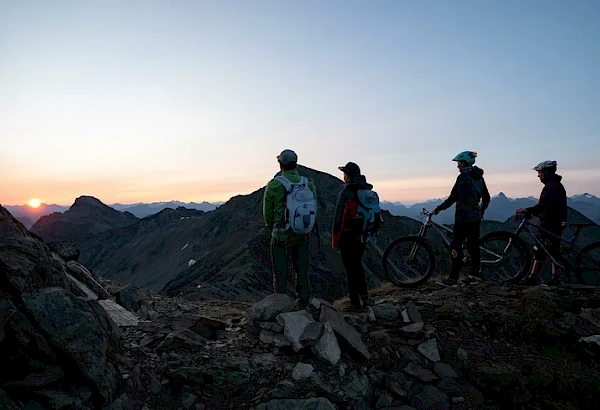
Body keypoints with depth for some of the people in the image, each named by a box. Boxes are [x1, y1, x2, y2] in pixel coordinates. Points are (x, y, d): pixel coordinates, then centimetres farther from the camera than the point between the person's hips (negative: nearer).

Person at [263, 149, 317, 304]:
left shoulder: (273, 185, -10)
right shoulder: (309, 184, 0)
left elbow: (267, 212, -1)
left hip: (281, 236, -3)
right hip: (302, 236, 3)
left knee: (280, 274, 8)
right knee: (302, 271, 15)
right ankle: (304, 302, 21)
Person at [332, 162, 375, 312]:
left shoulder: (346, 193, -16)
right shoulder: (368, 191, 6)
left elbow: (339, 217, -18)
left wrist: (335, 240, -10)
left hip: (348, 236, -7)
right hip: (363, 236, 7)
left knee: (350, 268, 4)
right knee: (357, 264, 23)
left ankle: (356, 304, 11)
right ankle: (364, 295, 17)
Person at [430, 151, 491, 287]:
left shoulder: (463, 177, -13)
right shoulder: (479, 177, 12)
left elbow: (452, 198, -16)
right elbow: (486, 198, 19)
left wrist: (437, 209, -9)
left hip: (463, 217, -8)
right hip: (476, 218, 8)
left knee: (456, 246, -6)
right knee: (474, 246, 13)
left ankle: (453, 278, -7)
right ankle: (475, 275, 19)